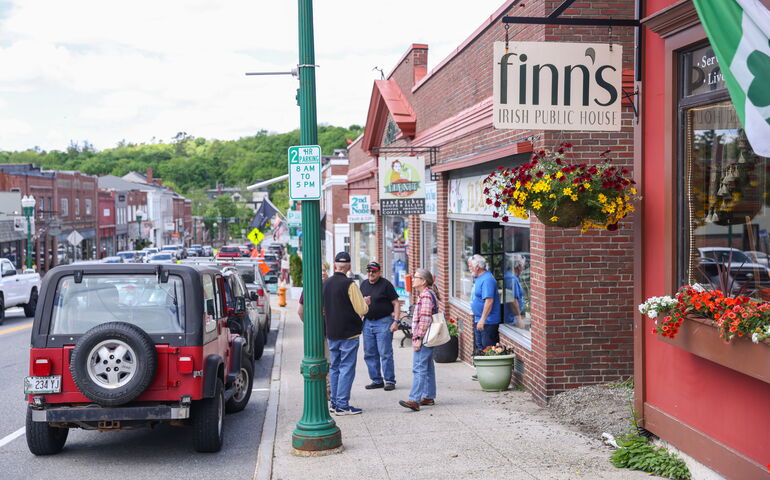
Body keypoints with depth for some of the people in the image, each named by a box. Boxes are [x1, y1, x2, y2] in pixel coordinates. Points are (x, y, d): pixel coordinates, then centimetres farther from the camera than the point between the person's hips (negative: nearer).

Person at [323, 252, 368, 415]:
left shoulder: (325, 284, 5)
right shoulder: (349, 284, -15)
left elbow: (321, 308, 15)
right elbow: (362, 310, -16)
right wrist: (366, 303, 4)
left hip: (331, 333, 6)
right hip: (349, 333, -6)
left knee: (334, 367, 15)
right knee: (347, 368, -2)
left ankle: (334, 402, 20)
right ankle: (342, 405, -3)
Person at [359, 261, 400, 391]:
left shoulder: (386, 285, -6)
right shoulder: (364, 284, 12)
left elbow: (396, 303, -7)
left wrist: (396, 321, -15)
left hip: (383, 322, -6)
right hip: (367, 322, 6)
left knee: (385, 353, -6)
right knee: (369, 354, 8)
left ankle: (390, 380, 2)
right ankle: (377, 380, 17)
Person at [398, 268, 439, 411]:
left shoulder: (426, 295, -14)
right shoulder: (427, 294, 19)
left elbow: (425, 319, -21)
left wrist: (418, 338, -21)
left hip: (423, 338, -11)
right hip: (426, 339, 11)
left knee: (419, 368, -15)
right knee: (427, 367, 14)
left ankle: (414, 400, -20)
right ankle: (429, 397, 21)